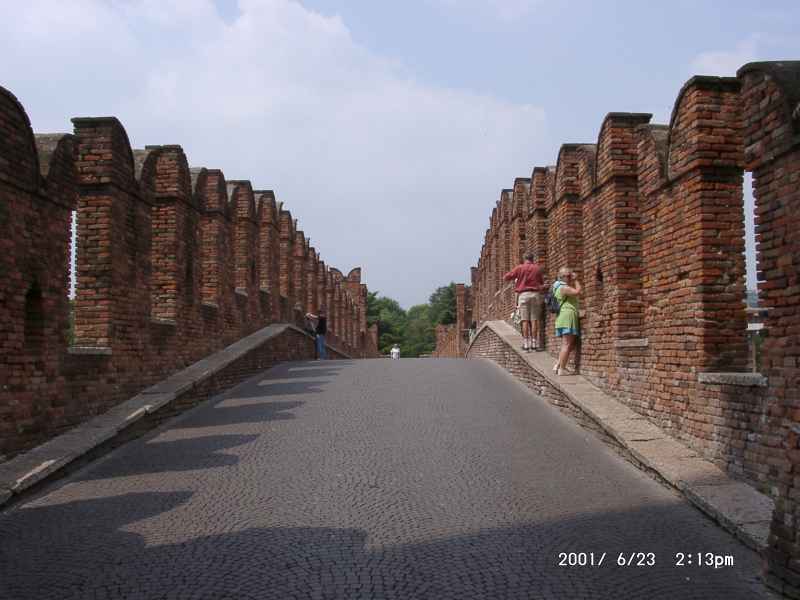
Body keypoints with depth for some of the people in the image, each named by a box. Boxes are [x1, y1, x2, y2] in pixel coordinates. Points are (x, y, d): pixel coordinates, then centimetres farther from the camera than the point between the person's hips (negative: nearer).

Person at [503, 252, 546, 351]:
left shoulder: (519, 268, 0)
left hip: (523, 294, -1)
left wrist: (516, 276, 20)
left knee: (525, 320, -1)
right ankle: (534, 343, 1)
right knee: (534, 320, 2)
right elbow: (542, 282, 15)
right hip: (535, 294, 1)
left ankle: (526, 343, -3)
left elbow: (506, 277, 3)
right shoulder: (538, 268, 6)